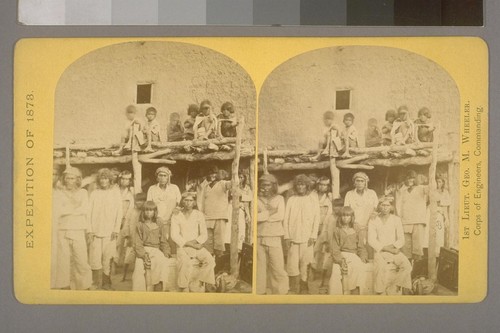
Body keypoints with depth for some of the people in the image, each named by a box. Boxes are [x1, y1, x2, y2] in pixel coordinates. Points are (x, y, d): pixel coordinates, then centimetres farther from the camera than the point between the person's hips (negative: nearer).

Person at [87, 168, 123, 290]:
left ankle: (106, 283, 8)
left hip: (110, 232, -1)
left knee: (107, 259, -2)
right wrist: (90, 230, -1)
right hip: (95, 232, 1)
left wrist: (116, 230, -3)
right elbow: (89, 212, 7)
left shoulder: (115, 193, 7)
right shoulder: (94, 193, 9)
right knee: (95, 259, -5)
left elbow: (119, 212, 5)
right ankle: (97, 284, 2)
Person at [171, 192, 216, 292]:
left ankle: (196, 284, -17)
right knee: (185, 262, -35)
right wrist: (190, 244, -13)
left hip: (197, 246, 2)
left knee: (210, 260, -26)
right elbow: (175, 236, -4)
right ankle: (184, 289, -27)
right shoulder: (176, 216, 5)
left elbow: (204, 235, 7)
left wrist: (194, 242, -12)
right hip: (182, 247, -2)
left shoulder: (199, 215, 11)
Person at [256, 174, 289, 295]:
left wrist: (262, 215, -5)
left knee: (278, 266, -5)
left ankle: (281, 292, 2)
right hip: (259, 238, 1)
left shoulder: (279, 199, 7)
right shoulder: (257, 200, 8)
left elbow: (280, 216, -7)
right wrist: (269, 212, -8)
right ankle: (259, 291, 14)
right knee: (260, 266, 4)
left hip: (274, 237, -1)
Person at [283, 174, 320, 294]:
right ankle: (294, 290, 2)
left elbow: (316, 219, 4)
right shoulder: (291, 200, 9)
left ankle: (304, 289, 6)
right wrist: (286, 236, 0)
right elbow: (286, 219, 8)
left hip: (307, 238, -1)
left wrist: (313, 236, -4)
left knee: (305, 263, -3)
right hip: (293, 238, 1)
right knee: (292, 264, -4)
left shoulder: (313, 199, 8)